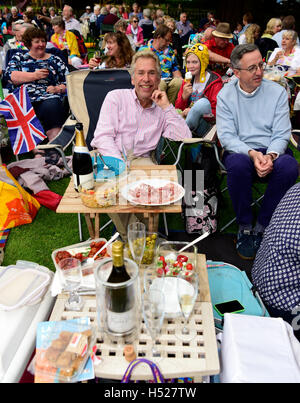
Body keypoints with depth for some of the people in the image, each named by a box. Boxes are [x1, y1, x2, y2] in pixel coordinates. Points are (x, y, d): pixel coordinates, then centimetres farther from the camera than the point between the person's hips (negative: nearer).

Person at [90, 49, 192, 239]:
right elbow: (103, 137, -5)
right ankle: (127, 236, -10)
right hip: (109, 156, -1)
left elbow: (185, 139, 1)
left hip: (140, 159, 2)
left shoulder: (162, 109, 15)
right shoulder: (116, 98, 8)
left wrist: (167, 106, -3)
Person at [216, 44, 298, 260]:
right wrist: (252, 153, -23)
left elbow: (282, 134, 0)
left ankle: (262, 227, -14)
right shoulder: (225, 94, 4)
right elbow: (226, 136, -6)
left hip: (272, 151, 1)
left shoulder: (277, 91, 6)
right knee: (238, 164, -37)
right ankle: (245, 227, -16)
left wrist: (270, 155, -22)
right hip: (240, 151, -1)